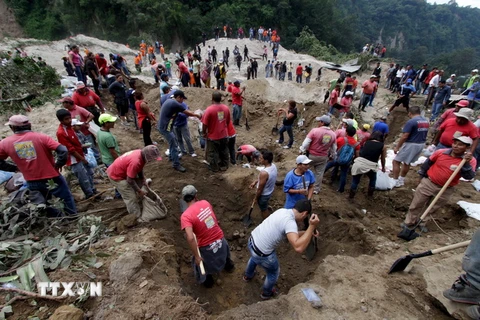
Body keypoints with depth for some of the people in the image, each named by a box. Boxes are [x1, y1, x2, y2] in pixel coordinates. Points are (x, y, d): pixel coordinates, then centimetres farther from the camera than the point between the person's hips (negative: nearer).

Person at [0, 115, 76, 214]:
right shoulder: (40, 137, -13)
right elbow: (63, 150, -21)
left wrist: (16, 167, 17)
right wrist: (59, 164, -6)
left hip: (32, 183, 4)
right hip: (52, 178, -3)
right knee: (67, 201, 12)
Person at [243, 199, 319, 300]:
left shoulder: (283, 210, 0)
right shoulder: (290, 222, -27)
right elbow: (299, 248, -40)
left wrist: (308, 232, 9)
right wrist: (312, 227, -36)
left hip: (252, 241, 8)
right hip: (262, 254, -8)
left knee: (254, 257, 43)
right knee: (274, 273, 25)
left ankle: (248, 275, 71)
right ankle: (267, 293, 53)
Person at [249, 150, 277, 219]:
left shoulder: (264, 172, -39)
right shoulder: (273, 165, -13)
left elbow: (260, 189, -26)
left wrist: (256, 197, -9)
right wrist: (255, 181, 5)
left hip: (263, 194, -7)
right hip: (270, 191, 7)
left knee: (264, 210, 20)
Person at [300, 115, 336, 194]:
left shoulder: (315, 130, -21)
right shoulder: (333, 134, -4)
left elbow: (306, 143, -17)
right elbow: (334, 148, 6)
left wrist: (302, 151, -3)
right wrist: (332, 155, 23)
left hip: (311, 155, -3)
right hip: (323, 157, 4)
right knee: (319, 173, 14)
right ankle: (316, 189, 26)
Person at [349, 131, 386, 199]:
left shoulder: (366, 142, 16)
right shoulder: (383, 146, 12)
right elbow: (383, 159, 20)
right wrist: (383, 167, 37)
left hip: (359, 163, 1)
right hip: (371, 166, -1)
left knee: (355, 180, 19)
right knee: (373, 179, 30)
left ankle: (351, 195, 25)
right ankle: (370, 194, 41)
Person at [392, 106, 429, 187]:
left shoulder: (411, 122, -18)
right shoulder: (426, 121, 8)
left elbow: (404, 136, -22)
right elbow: (423, 133, 17)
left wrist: (397, 147, -16)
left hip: (411, 145, -8)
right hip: (421, 144, 8)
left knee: (396, 161, 2)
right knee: (407, 162, 20)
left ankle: (395, 181, 2)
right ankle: (401, 180, 30)